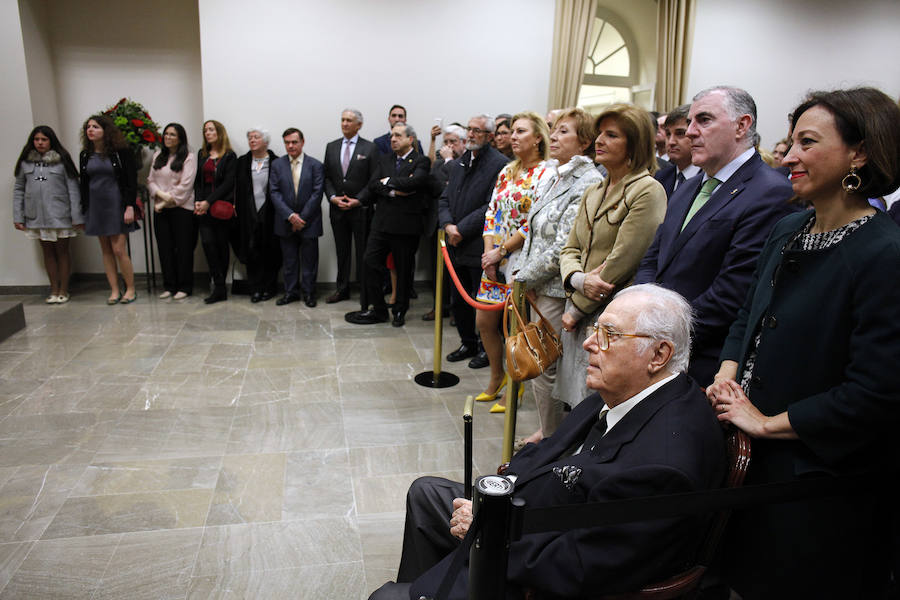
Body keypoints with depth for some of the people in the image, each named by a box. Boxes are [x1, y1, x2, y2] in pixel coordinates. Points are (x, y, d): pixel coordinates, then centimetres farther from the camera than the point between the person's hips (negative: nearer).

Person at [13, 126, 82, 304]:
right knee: (47, 252, 10)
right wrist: (17, 217, 3)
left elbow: (73, 189, -3)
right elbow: (18, 190, 9)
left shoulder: (62, 161, -1)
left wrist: (77, 217, -8)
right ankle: (54, 289, 18)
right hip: (37, 216, 3)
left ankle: (63, 290, 14)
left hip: (59, 216, -3)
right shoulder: (25, 162, 7)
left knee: (62, 251, 4)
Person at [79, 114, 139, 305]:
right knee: (106, 250, 6)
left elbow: (132, 180, -7)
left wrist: (130, 206, -14)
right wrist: (84, 210, 10)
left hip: (116, 205, -5)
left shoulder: (121, 151, -4)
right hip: (95, 207, 5)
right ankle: (114, 291, 11)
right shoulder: (85, 155, 10)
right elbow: (83, 184, 14)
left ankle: (131, 289, 6)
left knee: (119, 249, -8)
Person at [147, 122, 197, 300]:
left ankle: (184, 287, 8)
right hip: (160, 210, 5)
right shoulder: (158, 156, 14)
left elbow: (185, 186, -11)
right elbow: (150, 180, 10)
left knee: (183, 248, -1)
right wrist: (160, 194, -9)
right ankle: (169, 286, 15)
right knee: (164, 247, 7)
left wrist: (168, 201, -12)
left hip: (181, 208, -5)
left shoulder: (188, 158, -4)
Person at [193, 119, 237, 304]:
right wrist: (198, 201, -3)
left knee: (222, 244, 1)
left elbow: (228, 183, -8)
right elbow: (197, 181, 13)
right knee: (207, 242, -9)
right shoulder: (201, 154, 16)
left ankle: (219, 287, 11)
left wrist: (208, 202, -14)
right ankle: (220, 288, -7)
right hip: (204, 207, 4)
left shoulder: (230, 156, 0)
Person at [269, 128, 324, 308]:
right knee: (289, 259, 10)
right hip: (286, 222, 2)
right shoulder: (277, 164, 5)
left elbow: (317, 194, -6)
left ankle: (308, 293, 17)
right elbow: (274, 192, -1)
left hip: (309, 222, -2)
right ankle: (291, 292, 21)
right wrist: (290, 215, -13)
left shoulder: (315, 165, -1)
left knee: (309, 260, 5)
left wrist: (302, 218, -11)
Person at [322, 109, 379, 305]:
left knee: (363, 251, 1)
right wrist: (333, 197, -6)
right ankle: (342, 289, 21)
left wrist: (358, 200, -14)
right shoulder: (331, 147, 10)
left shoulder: (370, 148, -2)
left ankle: (365, 291, 9)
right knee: (342, 251, 11)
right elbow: (327, 177, 10)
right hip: (337, 208, 4)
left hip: (360, 209, -4)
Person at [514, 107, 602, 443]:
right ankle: (548, 430, 33)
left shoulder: (588, 183, -14)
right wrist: (525, 275, 9)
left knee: (545, 365, 0)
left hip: (557, 287, -8)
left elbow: (565, 245, -19)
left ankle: (551, 439, 19)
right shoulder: (550, 176, 13)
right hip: (537, 284, 8)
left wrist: (527, 277, -11)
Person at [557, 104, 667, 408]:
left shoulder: (648, 192, -10)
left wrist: (577, 308, -8)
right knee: (577, 406, 12)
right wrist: (579, 280, -10)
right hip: (579, 313, 7)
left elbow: (621, 262, -15)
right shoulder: (593, 192, 15)